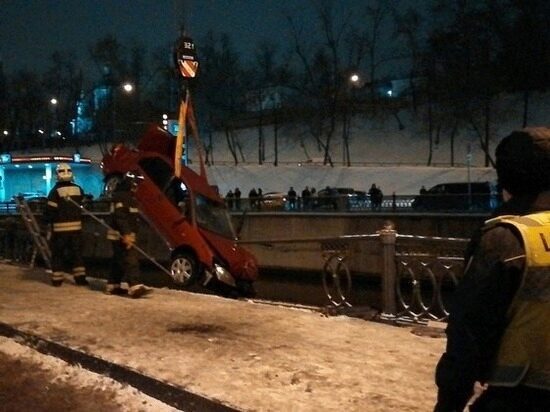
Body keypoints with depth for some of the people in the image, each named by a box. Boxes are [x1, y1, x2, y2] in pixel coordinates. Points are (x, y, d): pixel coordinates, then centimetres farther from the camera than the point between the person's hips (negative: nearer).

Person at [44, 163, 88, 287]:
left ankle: (57, 279, 10)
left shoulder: (56, 191, -11)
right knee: (77, 252, 10)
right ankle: (80, 277, 6)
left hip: (60, 228, -3)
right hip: (76, 226, 4)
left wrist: (47, 221, 3)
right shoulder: (78, 189, 4)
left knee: (58, 253, 7)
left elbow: (50, 210, -12)